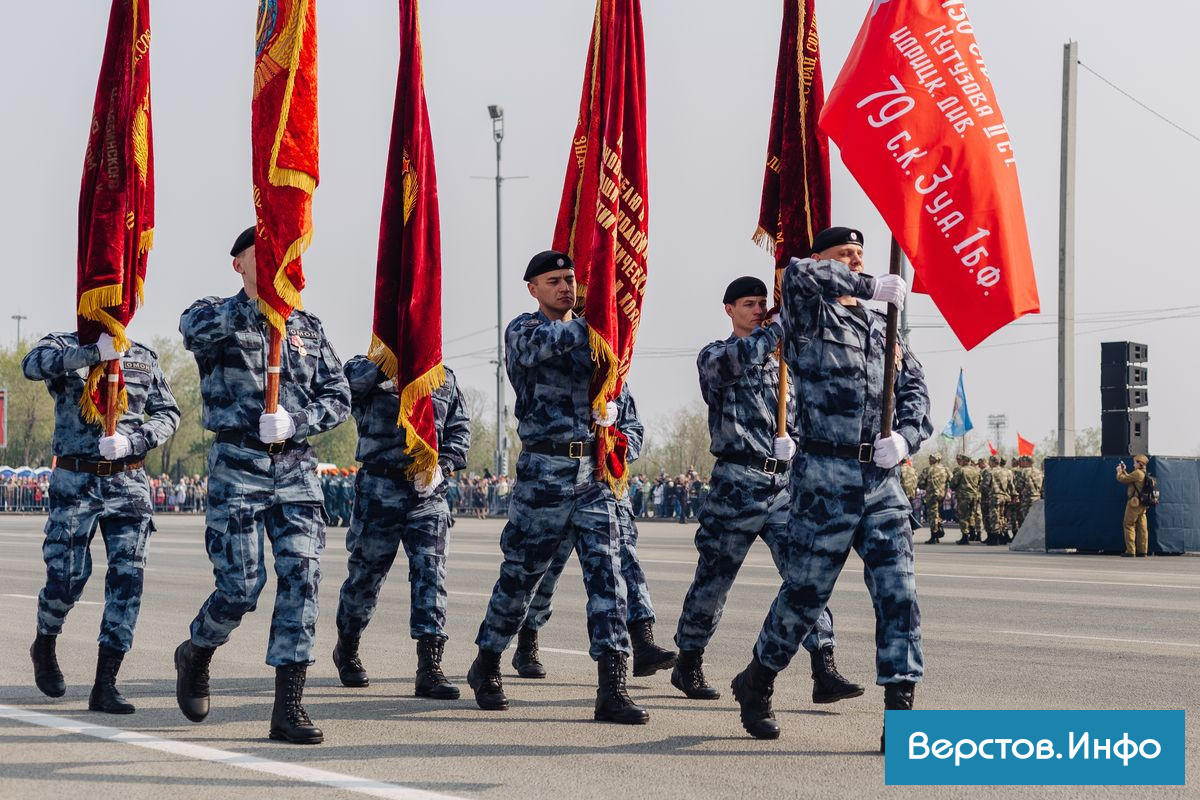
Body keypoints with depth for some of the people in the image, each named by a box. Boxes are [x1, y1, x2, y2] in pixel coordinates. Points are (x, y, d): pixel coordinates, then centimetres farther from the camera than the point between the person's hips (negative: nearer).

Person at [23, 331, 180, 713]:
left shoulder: (143, 357, 10)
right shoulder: (63, 346, 1)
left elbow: (168, 413, 5)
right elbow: (33, 364, -23)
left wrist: (130, 441, -14)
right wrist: (94, 353, -37)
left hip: (129, 483, 2)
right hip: (75, 482, -2)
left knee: (128, 576, -8)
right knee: (67, 578, -1)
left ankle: (105, 684, -4)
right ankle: (45, 646, 32)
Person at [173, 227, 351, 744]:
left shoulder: (307, 327, 17)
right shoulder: (216, 316, 5)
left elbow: (338, 397, 11)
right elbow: (196, 329, -22)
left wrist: (294, 421, -9)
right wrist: (261, 306, -37)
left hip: (296, 466, 3)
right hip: (236, 465, -3)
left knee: (302, 575, -10)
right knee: (241, 584, -7)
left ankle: (288, 706, -8)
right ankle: (195, 654, 26)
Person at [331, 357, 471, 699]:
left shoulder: (444, 379, 13)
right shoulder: (369, 372, 1)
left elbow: (460, 428, 13)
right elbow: (348, 378, -22)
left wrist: (441, 465, -3)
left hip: (427, 491, 3)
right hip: (379, 489, -3)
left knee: (431, 573, -8)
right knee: (366, 572, 9)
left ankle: (429, 666, -10)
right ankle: (346, 649, 32)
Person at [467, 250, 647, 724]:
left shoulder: (589, 330, 16)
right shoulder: (522, 330, 0)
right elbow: (542, 345, -24)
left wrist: (608, 409, -4)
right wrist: (591, 329, -33)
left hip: (593, 470, 4)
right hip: (544, 468, -4)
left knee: (606, 573, -7)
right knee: (520, 573, 5)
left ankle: (612, 689, -10)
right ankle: (486, 667, 26)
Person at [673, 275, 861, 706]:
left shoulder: (782, 360, 18)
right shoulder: (714, 356, 1)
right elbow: (740, 359, -22)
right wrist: (784, 322, -26)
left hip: (785, 481, 4)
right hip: (737, 481, -4)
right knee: (715, 576, 4)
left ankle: (824, 671, -13)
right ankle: (689, 665, 20)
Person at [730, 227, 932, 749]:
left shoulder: (883, 327, 19)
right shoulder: (809, 318, 0)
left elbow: (915, 388, 14)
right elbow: (799, 276, -23)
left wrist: (905, 436, -6)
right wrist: (871, 288, -21)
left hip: (882, 480, 5)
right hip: (825, 476, -5)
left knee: (898, 593, -6)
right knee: (805, 592, 3)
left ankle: (900, 713, -6)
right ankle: (756, 682, 27)